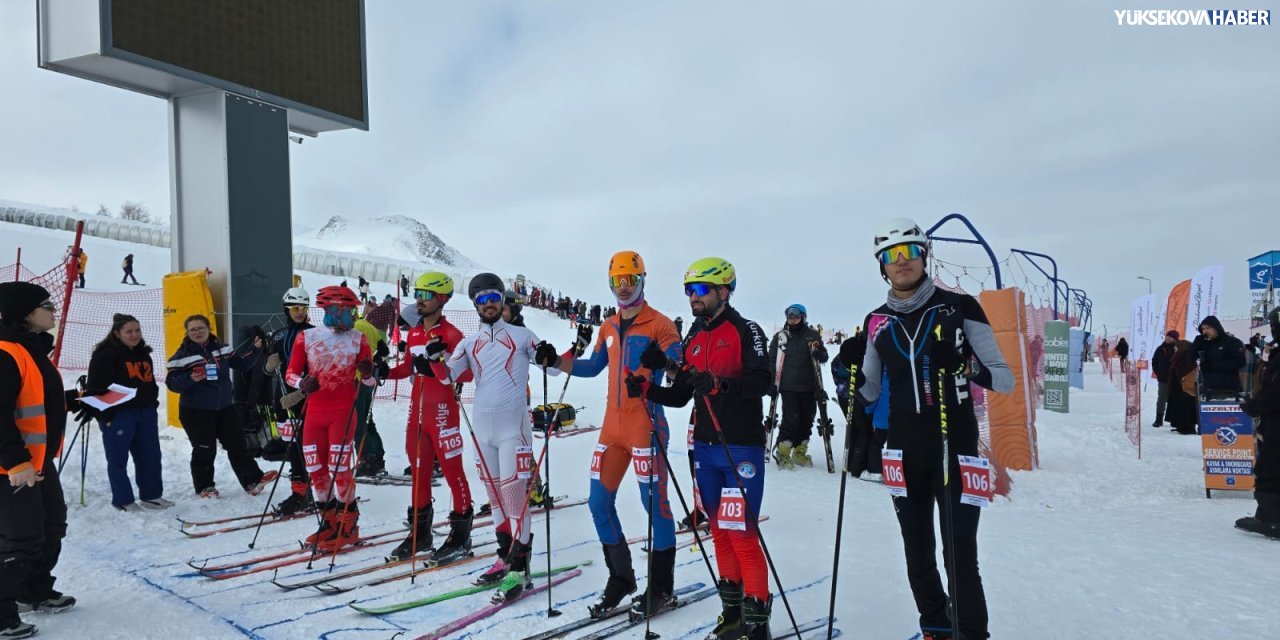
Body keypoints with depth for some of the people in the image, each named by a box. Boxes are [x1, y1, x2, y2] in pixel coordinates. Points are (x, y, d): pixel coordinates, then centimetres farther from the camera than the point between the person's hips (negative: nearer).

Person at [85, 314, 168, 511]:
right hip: (118, 415, -7)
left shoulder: (143, 354, 14)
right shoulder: (105, 356, -10)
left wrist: (152, 404, 18)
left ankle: (151, 496, 20)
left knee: (151, 456, 10)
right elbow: (95, 388, -13)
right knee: (118, 459, 2)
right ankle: (123, 501, 12)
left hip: (146, 413, 7)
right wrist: (105, 416, -15)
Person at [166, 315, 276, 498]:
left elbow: (242, 362, 11)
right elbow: (172, 383, -10)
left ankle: (253, 480, 10)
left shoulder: (221, 349, 6)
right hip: (196, 411, -4)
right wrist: (190, 379, -28)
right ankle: (204, 487, 20)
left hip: (224, 407, 4)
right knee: (204, 450, 3)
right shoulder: (182, 355, -7)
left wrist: (255, 349, -3)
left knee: (236, 443, 7)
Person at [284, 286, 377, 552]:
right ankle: (329, 523, 24)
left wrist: (368, 375, -18)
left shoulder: (358, 340, 1)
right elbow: (291, 373, 6)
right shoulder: (306, 338, 1)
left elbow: (369, 380, 5)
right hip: (314, 412, 2)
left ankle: (348, 525, 10)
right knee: (316, 469, 8)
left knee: (339, 469, -5)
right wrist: (302, 383, -15)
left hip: (343, 412, -2)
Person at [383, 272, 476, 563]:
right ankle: (420, 531, 26)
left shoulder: (451, 334, -10)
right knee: (419, 471, 13)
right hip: (417, 409, 7)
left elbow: (467, 373, -15)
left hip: (442, 409, -7)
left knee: (452, 471, 0)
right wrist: (386, 372, 5)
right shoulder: (414, 334, 12)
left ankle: (461, 536, 10)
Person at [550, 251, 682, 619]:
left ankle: (662, 587, 13)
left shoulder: (659, 324, -6)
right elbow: (591, 368, 20)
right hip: (613, 427, 7)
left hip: (646, 426, -7)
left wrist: (661, 364, -34)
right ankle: (621, 577, 24)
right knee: (599, 502, 8)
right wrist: (555, 360, 8)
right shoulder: (608, 328, 14)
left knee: (654, 503, -2)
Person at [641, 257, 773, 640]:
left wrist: (721, 383, -34)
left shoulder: (746, 331, -6)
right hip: (705, 449, 7)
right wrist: (647, 389, -1)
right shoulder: (692, 341, 14)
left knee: (741, 534, -8)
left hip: (741, 449, -7)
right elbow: (679, 396, 16)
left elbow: (762, 381, -20)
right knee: (719, 531, 13)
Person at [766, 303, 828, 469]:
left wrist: (819, 353, -18)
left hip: (809, 387, 2)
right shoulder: (780, 337, 4)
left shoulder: (813, 335, 6)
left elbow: (824, 357, 6)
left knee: (806, 420, 9)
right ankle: (783, 453, -1)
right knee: (791, 418, -11)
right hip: (788, 387, -2)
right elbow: (771, 362, 6)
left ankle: (800, 452, 23)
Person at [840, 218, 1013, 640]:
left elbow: (1005, 379, -5)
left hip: (956, 450, -4)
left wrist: (967, 368, -24)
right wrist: (851, 369, -7)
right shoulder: (877, 323, 6)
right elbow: (869, 393, 13)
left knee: (960, 556, -4)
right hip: (903, 453, 4)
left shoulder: (959, 307, -5)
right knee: (918, 554, 14)